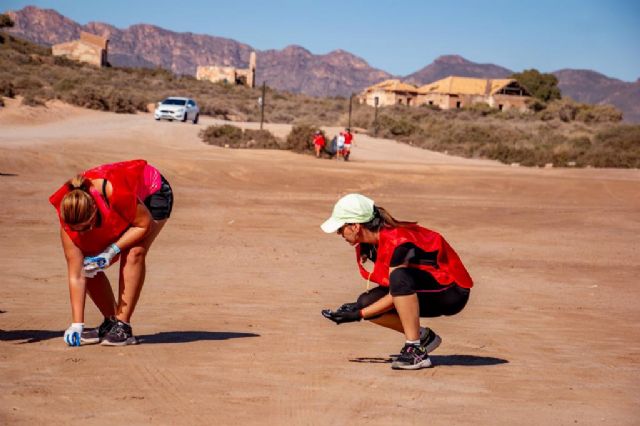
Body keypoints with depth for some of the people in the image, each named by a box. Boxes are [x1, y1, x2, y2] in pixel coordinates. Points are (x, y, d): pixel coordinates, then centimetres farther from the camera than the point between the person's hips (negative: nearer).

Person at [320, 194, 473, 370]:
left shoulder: (398, 241, -27)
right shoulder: (371, 242, -1)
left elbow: (397, 291, -24)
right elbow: (391, 290, 8)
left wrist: (359, 314, -21)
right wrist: (360, 306, -1)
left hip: (452, 293, -9)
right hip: (423, 296, 9)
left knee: (399, 276, -35)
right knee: (367, 301, -5)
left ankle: (416, 350, -29)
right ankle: (423, 336, 7)